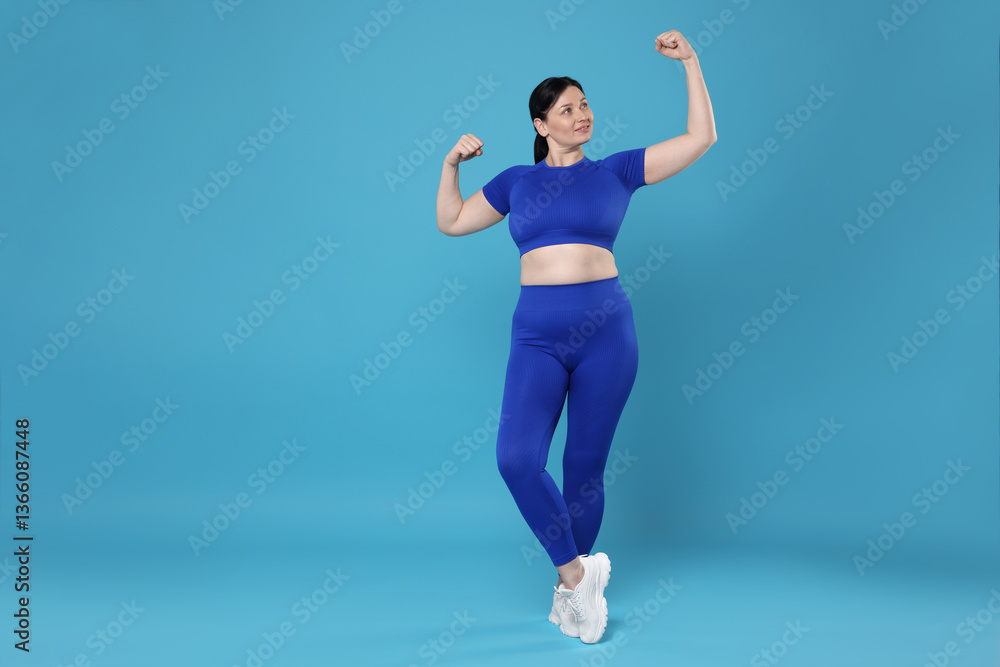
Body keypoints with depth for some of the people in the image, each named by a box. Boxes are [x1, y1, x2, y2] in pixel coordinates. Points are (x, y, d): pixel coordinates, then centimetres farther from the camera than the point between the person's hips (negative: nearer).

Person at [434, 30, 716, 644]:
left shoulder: (615, 171, 8)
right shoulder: (518, 180, 13)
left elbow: (702, 138, 5)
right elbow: (451, 222, 19)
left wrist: (690, 61, 3)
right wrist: (452, 163, 7)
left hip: (606, 330, -1)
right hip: (537, 338, 1)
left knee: (585, 468, 5)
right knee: (517, 459, -18)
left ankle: (570, 589, 24)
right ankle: (580, 571, 1)